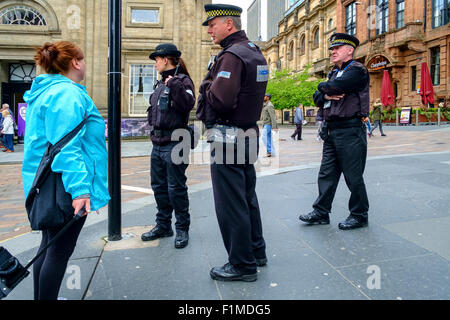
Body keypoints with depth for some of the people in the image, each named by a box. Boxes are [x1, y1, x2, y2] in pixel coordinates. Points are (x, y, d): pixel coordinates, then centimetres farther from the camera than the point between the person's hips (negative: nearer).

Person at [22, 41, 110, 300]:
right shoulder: (67, 94, -17)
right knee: (60, 250, 1)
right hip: (64, 188, -11)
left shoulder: (44, 92, 16)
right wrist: (79, 189, -29)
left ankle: (42, 296, 35)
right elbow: (67, 148, -26)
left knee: (50, 245, 20)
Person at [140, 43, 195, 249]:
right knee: (159, 186, 14)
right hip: (158, 144, 9)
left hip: (174, 144, -9)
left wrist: (175, 84, -25)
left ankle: (182, 229, 13)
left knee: (176, 189, -2)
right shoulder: (161, 83, 19)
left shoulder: (182, 80, -6)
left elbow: (188, 104, -24)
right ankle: (163, 226, 28)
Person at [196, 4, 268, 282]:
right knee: (248, 197, 18)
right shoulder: (256, 53, 15)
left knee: (230, 204, 0)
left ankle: (242, 264, 13)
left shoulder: (232, 55, -16)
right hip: (250, 134, 10)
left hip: (228, 139, -10)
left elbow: (219, 100, -26)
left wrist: (206, 87, -6)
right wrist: (215, 86, 7)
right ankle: (257, 251, 33)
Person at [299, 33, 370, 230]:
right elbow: (317, 97, 13)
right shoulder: (334, 73, 20)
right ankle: (321, 212, 18)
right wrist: (327, 95, -8)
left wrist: (323, 87, 0)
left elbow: (333, 86, -21)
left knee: (353, 176, 1)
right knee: (326, 174, 9)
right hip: (331, 132, 8)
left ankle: (359, 215, 16)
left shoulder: (357, 71, -6)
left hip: (350, 131, -8)